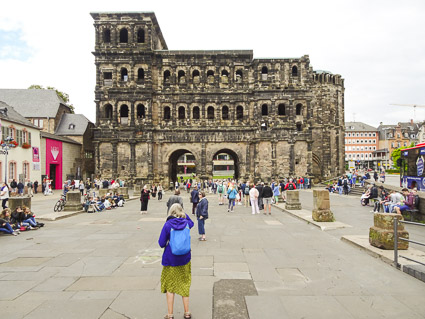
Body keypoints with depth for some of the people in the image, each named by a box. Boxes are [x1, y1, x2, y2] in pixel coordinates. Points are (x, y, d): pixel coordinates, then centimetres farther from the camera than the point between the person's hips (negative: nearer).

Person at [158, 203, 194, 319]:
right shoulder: (186, 223, -6)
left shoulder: (167, 225, -16)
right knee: (184, 285, 18)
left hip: (170, 260, -3)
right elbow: (191, 223, 20)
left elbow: (161, 243, -12)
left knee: (170, 286, 14)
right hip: (185, 259, 3)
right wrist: (184, 214, 10)